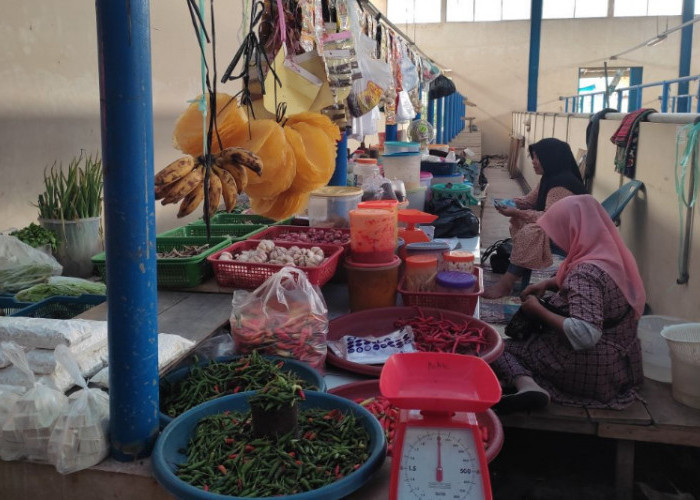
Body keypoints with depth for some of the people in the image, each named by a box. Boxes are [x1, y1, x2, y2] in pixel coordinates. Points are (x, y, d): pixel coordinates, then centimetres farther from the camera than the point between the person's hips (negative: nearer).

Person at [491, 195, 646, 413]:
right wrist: (549, 283, 7)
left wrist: (538, 311, -22)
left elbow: (585, 335, -36)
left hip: (593, 369, -10)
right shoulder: (613, 255, 2)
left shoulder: (587, 272, -27)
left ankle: (526, 384, -28)